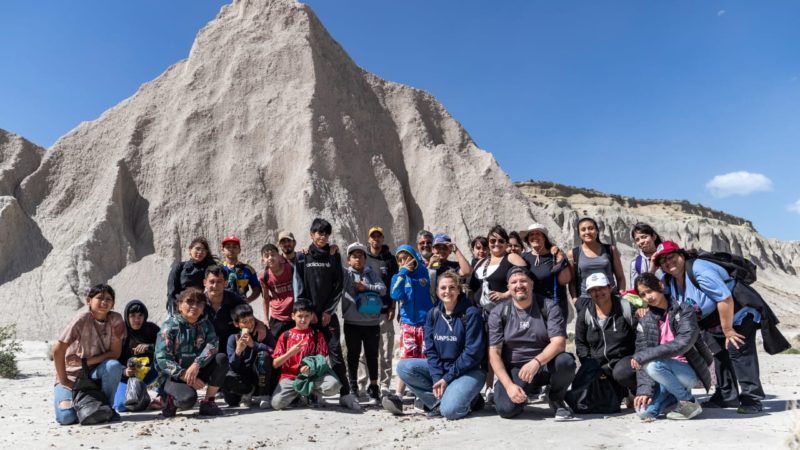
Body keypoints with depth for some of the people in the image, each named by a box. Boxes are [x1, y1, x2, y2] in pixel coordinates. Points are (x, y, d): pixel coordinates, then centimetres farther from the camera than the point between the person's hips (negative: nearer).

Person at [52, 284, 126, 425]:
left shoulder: (116, 319, -10)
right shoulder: (83, 318, -19)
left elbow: (115, 353, -11)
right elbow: (57, 351, -18)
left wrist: (85, 362, -21)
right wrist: (64, 380, -14)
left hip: (96, 372, 2)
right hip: (72, 376, -2)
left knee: (114, 366, -31)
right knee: (66, 417, -22)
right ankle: (61, 399, 16)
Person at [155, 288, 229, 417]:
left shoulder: (205, 324, 5)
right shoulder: (169, 325, -8)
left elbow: (212, 345, -15)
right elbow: (162, 359, -15)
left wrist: (196, 365, -32)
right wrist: (185, 376, -26)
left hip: (197, 373, 5)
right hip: (173, 376, -5)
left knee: (221, 358, -22)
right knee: (188, 399, -34)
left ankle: (208, 402, -10)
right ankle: (168, 399, 3)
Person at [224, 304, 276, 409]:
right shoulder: (233, 338, -5)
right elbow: (233, 367, -11)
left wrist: (254, 344, -30)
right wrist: (238, 351, -30)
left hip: (261, 376, 0)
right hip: (243, 377, 1)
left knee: (263, 354, -29)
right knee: (227, 380, -30)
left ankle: (263, 395, -18)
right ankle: (253, 392, -5)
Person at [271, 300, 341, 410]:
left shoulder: (317, 335, 6)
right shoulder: (285, 336, 6)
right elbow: (275, 364, 4)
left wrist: (311, 367, -17)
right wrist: (290, 353, -13)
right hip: (289, 377, 0)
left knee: (333, 385, -30)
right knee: (277, 403, -28)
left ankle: (312, 394, 4)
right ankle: (299, 393, 7)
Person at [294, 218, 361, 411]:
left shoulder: (334, 257, 7)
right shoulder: (302, 258, 5)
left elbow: (338, 286, 3)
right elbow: (299, 287, 0)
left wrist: (328, 312, -4)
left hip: (328, 313, 0)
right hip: (308, 313, 0)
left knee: (335, 352, -6)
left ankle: (345, 394, -6)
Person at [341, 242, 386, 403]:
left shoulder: (372, 274, 8)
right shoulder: (346, 274, 4)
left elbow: (382, 289, -3)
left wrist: (366, 287, -12)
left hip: (372, 322, 1)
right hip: (352, 322, -1)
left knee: (372, 354, 9)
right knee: (353, 354, 8)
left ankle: (373, 387, 20)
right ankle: (353, 387, 21)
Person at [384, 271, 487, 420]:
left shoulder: (471, 313, -13)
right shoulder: (433, 314, 3)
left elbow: (472, 353, -16)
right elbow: (430, 350, 0)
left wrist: (446, 379, -17)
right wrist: (437, 378, -15)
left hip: (470, 370, -5)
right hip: (440, 367, 6)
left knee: (449, 410, -30)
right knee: (404, 367, -17)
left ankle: (469, 399, 3)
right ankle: (439, 402, -11)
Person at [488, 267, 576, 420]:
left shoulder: (549, 308, -3)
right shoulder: (498, 313, -2)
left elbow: (559, 342, -15)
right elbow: (494, 353, -5)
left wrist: (537, 361, -33)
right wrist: (509, 385, -18)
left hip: (545, 364, 1)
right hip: (514, 370, 0)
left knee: (566, 361, -32)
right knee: (506, 409, -27)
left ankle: (557, 399, 1)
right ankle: (523, 394, 12)